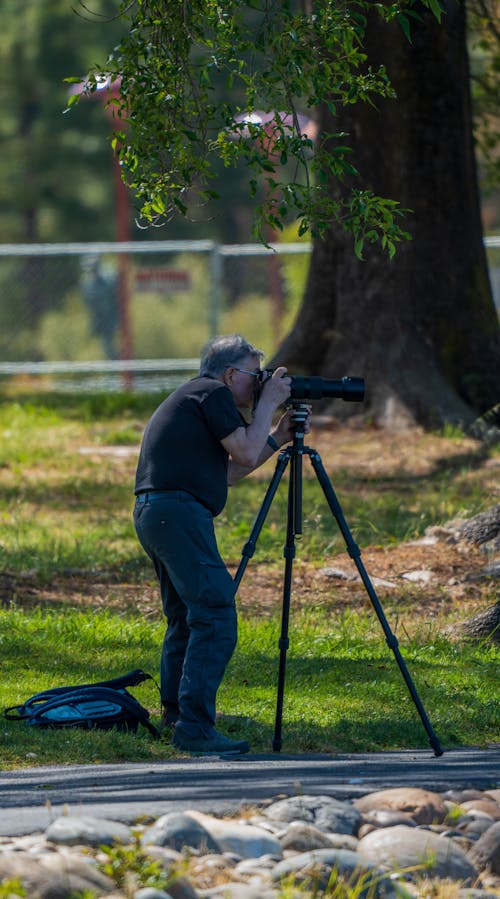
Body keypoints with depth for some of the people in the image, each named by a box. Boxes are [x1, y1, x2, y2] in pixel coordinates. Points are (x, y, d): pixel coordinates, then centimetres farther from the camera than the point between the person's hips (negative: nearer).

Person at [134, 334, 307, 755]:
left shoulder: (190, 397, 26)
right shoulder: (213, 394, -4)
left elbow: (227, 472, 28)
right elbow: (246, 454, -8)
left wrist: (277, 439, 26)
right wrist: (268, 404, 4)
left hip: (153, 511, 11)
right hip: (178, 511, -11)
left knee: (187, 616, 22)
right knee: (216, 614, -14)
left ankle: (177, 712, 32)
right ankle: (194, 726, -21)